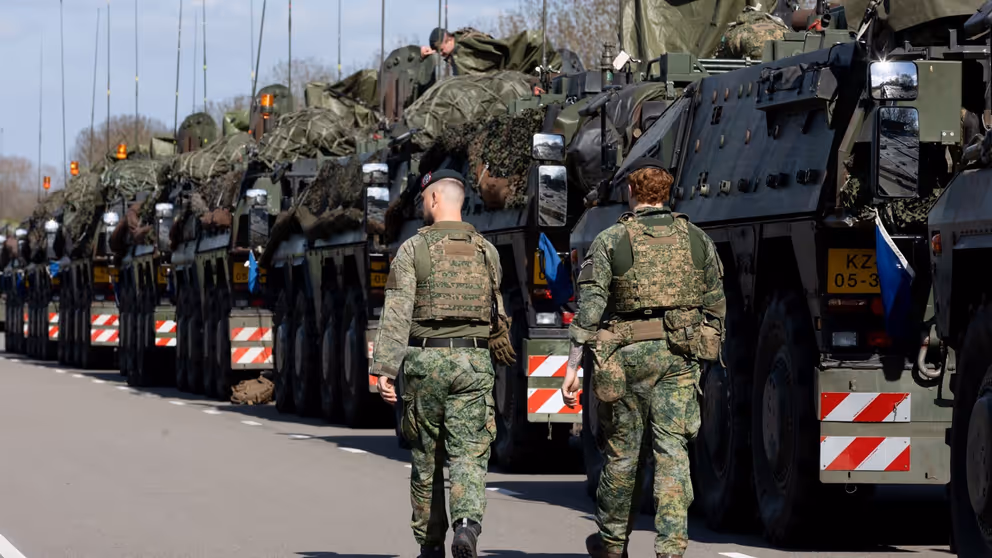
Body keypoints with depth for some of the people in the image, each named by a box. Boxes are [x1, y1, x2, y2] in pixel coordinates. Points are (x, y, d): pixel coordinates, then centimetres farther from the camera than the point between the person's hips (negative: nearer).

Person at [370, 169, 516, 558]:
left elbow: (397, 313, -11)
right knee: (469, 454, -3)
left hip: (425, 361, -1)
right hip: (473, 362, 1)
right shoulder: (486, 252, 8)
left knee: (427, 458, 12)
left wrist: (384, 369, -13)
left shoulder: (413, 249, -3)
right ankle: (467, 523, -28)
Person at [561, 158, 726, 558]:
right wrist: (709, 356, 22)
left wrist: (572, 368, -8)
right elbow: (715, 307, 10)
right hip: (681, 354, 2)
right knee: (672, 450, 0)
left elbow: (589, 310, -8)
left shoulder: (611, 241, -3)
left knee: (623, 451, 10)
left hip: (630, 353, -2)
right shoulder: (697, 240, 7)